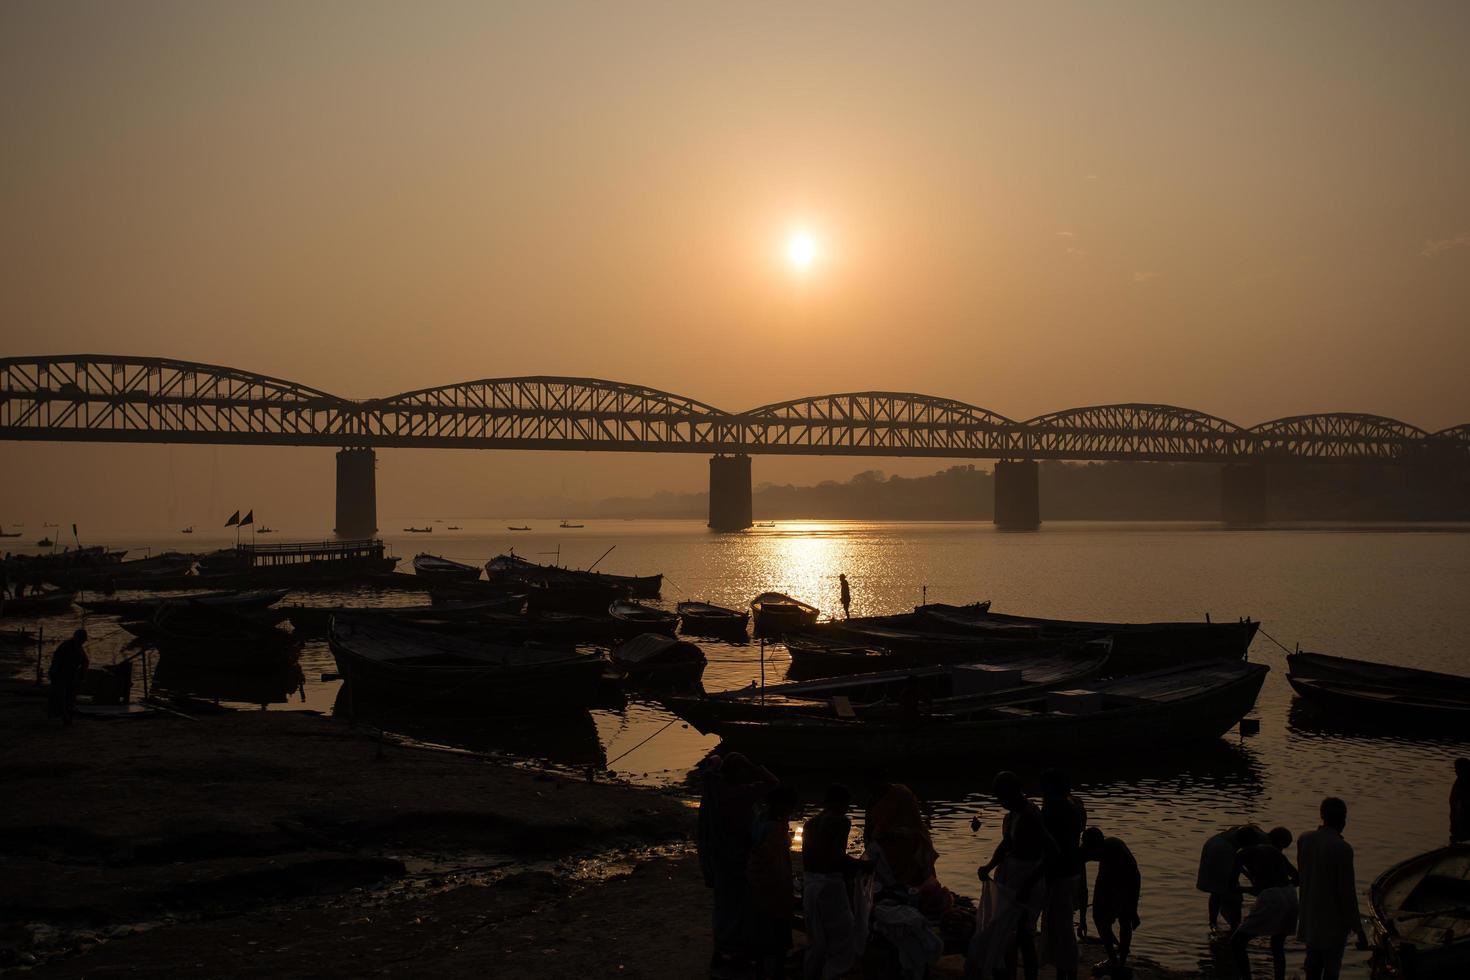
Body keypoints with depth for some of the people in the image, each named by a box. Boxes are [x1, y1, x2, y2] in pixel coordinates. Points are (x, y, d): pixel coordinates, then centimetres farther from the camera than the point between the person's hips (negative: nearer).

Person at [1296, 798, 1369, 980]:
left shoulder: (1305, 839, -3)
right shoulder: (1342, 848, -23)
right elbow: (1347, 892, -20)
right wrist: (1359, 931, -12)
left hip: (1310, 915, 6)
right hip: (1334, 920, -6)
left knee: (1313, 965, 19)